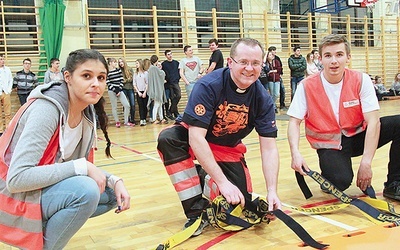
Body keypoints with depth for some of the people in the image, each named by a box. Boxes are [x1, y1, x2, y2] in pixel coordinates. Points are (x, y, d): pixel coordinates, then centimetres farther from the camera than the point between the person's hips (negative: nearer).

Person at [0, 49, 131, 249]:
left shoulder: (87, 113, -1)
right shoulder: (47, 109, -25)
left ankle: (43, 229, 12)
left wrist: (114, 181, -12)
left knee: (111, 193, 0)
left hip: (46, 189, 8)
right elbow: (17, 179, -31)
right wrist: (82, 167, -30)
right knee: (87, 191, -29)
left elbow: (85, 167, 6)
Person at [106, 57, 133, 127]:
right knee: (114, 107, 4)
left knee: (127, 105, -4)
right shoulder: (107, 72, -3)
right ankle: (117, 122, 19)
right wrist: (115, 90, -10)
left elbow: (122, 80, 5)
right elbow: (108, 83, -6)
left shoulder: (119, 70, 8)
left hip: (119, 90, 4)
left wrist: (119, 90, -5)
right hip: (112, 91, -3)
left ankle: (126, 121, 6)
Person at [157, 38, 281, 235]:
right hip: (196, 140, -3)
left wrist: (272, 192, -25)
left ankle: (204, 177, 19)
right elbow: (196, 138, -33)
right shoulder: (209, 86, -29)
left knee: (241, 200, -13)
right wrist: (223, 181, -35)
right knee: (168, 138, -35)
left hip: (228, 149, 3)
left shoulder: (262, 99, -17)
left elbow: (269, 148, -14)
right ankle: (196, 211, -22)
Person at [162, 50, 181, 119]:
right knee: (172, 98, -1)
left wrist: (178, 78, 5)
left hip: (176, 83, 2)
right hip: (168, 84, -2)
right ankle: (176, 113, 8)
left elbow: (179, 71, 16)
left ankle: (170, 111, -4)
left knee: (178, 95, -13)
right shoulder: (163, 64, 2)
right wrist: (164, 80, -6)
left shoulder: (176, 63, 11)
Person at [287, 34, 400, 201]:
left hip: (357, 136, 3)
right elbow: (294, 122, -10)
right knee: (340, 181, -33)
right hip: (329, 145, -3)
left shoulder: (361, 80, -10)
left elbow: (373, 122, -15)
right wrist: (295, 153, -28)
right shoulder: (307, 86, -11)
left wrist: (366, 162, -23)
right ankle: (327, 175, 6)